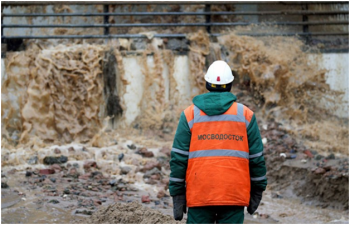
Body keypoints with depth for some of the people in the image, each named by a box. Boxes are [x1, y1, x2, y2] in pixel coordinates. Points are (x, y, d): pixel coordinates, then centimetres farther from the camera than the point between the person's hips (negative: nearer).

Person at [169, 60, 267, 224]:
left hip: (199, 194, 0)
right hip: (234, 196, 0)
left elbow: (178, 158, 0)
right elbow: (256, 158, 6)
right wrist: (257, 192, 15)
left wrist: (177, 196, 4)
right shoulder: (245, 115, 5)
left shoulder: (190, 114, 4)